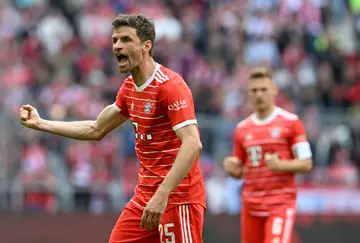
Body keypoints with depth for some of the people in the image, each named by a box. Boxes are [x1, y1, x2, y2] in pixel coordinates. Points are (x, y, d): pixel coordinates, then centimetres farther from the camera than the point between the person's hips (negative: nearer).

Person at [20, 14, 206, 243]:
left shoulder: (171, 86, -16)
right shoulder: (129, 88, 12)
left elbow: (192, 145, -26)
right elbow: (96, 130, 25)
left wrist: (162, 195, -33)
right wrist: (40, 123, 21)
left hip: (178, 199, -9)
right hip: (145, 196, 9)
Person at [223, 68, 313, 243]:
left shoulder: (291, 122, -2)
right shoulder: (242, 129, 11)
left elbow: (306, 164, -4)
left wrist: (280, 165, -21)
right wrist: (230, 168, -6)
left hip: (281, 203, -5)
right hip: (251, 204, 5)